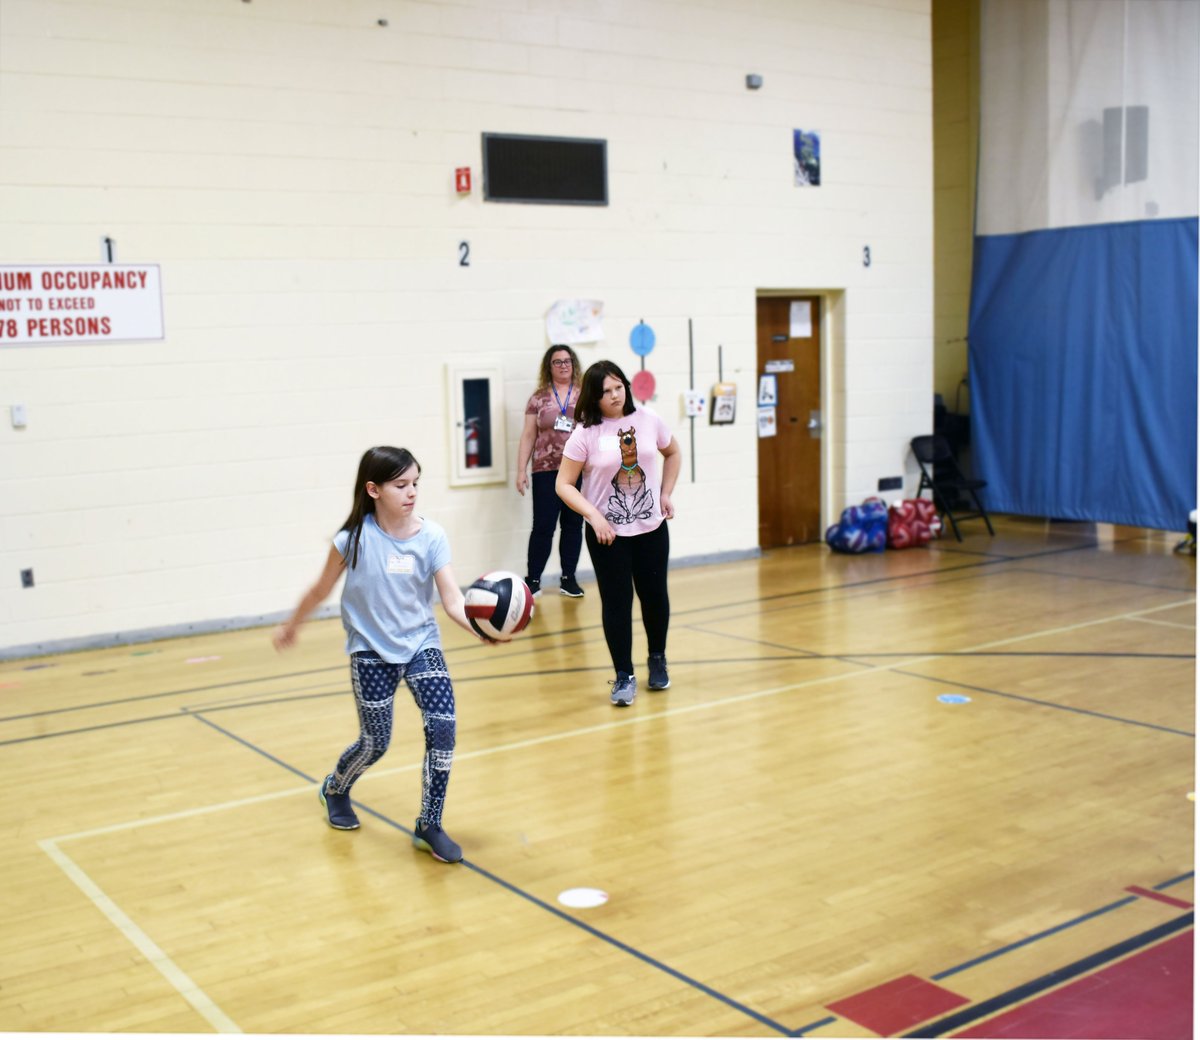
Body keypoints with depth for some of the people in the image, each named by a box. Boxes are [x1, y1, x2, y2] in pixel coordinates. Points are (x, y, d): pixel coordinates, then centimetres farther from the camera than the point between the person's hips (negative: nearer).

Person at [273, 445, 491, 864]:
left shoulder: (430, 536, -12)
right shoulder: (354, 539, -15)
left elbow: (452, 600, -17)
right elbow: (321, 589, 1)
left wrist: (480, 628, -36)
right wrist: (291, 625, 13)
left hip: (421, 643, 2)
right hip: (372, 650, -2)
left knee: (443, 727, -14)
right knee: (376, 743, 4)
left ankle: (429, 826, 4)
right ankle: (334, 789, 39)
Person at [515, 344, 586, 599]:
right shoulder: (539, 398, 5)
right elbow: (528, 436, 5)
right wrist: (521, 471, 0)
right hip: (546, 471, -1)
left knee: (573, 525, 7)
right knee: (543, 526, -2)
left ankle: (568, 578, 17)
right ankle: (533, 579, 7)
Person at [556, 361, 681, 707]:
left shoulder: (648, 421, -2)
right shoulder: (585, 434, -11)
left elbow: (673, 453, 16)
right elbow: (564, 485, -10)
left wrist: (666, 493, 7)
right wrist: (594, 515, -21)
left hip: (652, 527, 3)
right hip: (607, 533, -3)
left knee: (655, 595, 12)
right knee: (617, 602, -1)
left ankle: (657, 660, 35)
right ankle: (624, 676, 11)